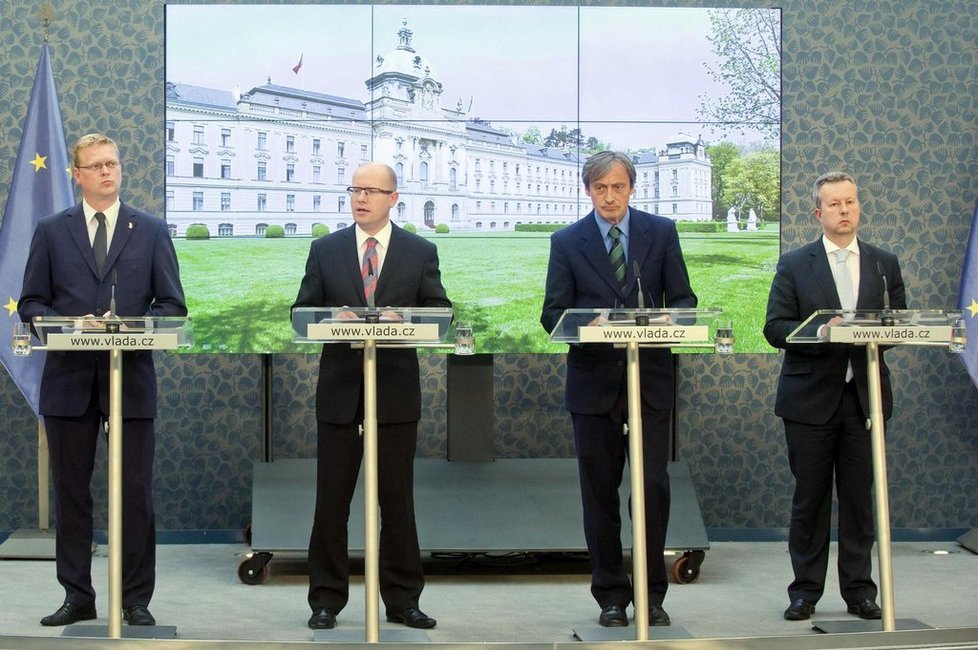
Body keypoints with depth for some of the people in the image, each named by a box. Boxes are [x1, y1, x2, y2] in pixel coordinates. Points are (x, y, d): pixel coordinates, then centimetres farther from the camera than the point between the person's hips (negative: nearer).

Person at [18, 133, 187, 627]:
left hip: (132, 377, -1)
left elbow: (172, 304, 5)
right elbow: (30, 303, 6)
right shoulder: (51, 231, 8)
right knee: (71, 490, 6)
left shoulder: (151, 231, 7)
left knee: (136, 493, 1)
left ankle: (136, 600, 10)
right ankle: (77, 596, 17)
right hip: (69, 378, 1)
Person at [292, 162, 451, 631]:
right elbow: (302, 312, 6)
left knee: (398, 501, 4)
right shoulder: (325, 250, 8)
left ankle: (403, 600, 13)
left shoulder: (421, 252, 6)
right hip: (340, 388, 1)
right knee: (331, 501, 3)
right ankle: (326, 600, 11)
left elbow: (440, 312, 2)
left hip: (396, 391, 0)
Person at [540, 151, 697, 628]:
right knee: (599, 491, 5)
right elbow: (553, 314, 0)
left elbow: (683, 299, 5)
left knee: (654, 486, -3)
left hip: (651, 378, 0)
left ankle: (652, 594, 10)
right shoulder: (567, 242, 4)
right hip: (594, 381, 0)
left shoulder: (662, 232, 6)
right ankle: (611, 596, 16)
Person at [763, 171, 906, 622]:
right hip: (811, 397, -2)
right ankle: (805, 592, 12)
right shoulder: (794, 265, 3)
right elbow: (775, 328, -4)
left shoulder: (884, 264, 10)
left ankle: (859, 592, 14)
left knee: (860, 497, 5)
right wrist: (820, 334, -21)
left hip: (864, 396, 2)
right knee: (809, 498, 3)